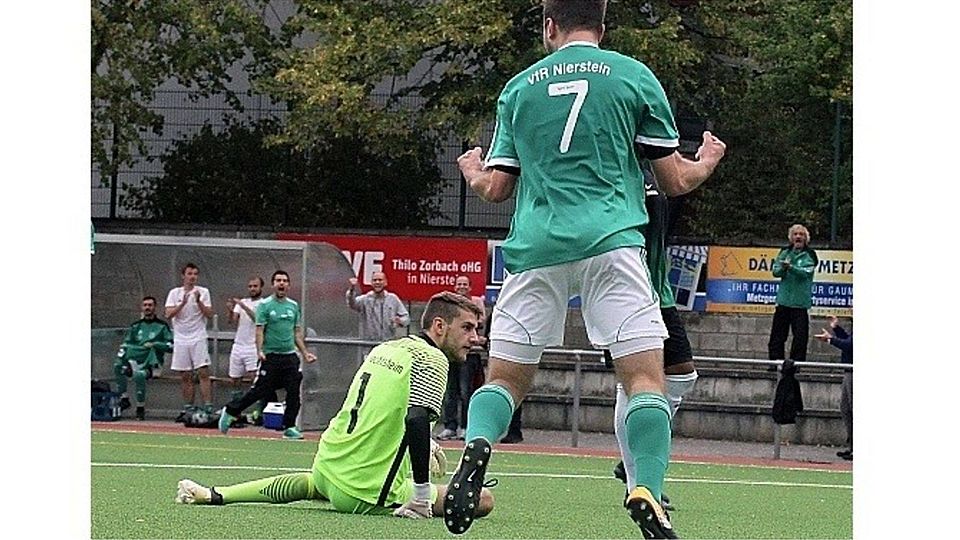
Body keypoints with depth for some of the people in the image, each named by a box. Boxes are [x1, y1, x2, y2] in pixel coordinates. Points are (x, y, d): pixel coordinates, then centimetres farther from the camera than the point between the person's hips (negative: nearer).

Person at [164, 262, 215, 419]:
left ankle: (208, 407, -13)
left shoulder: (203, 292, 4)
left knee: (203, 373, -11)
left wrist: (199, 301, -17)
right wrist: (182, 303, -16)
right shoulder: (174, 293, 7)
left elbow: (209, 314, -3)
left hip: (198, 338, -2)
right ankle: (188, 409, 11)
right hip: (181, 340, 2)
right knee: (186, 377, 5)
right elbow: (168, 314, -4)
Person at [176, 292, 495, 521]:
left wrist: (425, 446, 32)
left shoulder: (385, 348, 13)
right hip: (370, 495, -8)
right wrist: (423, 497, -23)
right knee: (483, 500, -7)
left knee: (311, 484, 44)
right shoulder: (431, 360, -11)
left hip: (328, 467, 8)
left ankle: (212, 495, 34)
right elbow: (416, 420, -26)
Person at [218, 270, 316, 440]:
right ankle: (230, 411, 11)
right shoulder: (265, 305, -3)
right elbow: (260, 330, -8)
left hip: (290, 357, 5)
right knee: (260, 390, -4)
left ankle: (289, 427, 8)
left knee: (294, 393, -1)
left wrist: (305, 353, 12)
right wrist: (260, 351, -20)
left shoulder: (294, 306, 12)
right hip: (271, 356, -5)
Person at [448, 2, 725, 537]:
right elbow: (676, 180, 11)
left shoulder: (518, 87, 15)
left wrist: (472, 171, 39)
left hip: (535, 248, 2)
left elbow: (496, 188, 16)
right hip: (610, 242, -2)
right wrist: (708, 161, 33)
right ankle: (647, 494, -24)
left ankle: (476, 449, -19)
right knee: (646, 375, -5)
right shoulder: (634, 76, 9)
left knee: (506, 378, 11)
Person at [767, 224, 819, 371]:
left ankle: (796, 363, 0)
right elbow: (776, 271, 4)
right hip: (784, 298, 4)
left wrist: (791, 267, -30)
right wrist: (782, 268, -18)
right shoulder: (785, 253, 10)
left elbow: (807, 272, -15)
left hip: (800, 301, -4)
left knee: (800, 334, -5)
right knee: (778, 333, 5)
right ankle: (775, 361, 10)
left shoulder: (809, 255, -1)